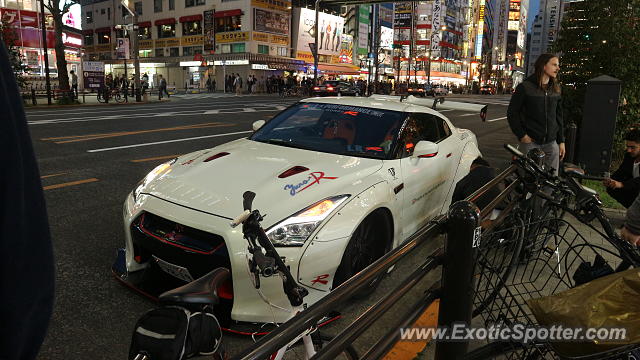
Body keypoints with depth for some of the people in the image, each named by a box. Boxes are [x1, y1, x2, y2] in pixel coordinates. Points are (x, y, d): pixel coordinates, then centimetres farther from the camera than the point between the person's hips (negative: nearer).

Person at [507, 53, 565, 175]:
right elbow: (512, 112, -4)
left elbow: (558, 116, 16)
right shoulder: (525, 87, -4)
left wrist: (561, 141, 11)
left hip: (551, 143, 5)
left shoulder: (555, 89, 13)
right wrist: (522, 135, -9)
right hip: (530, 142, -5)